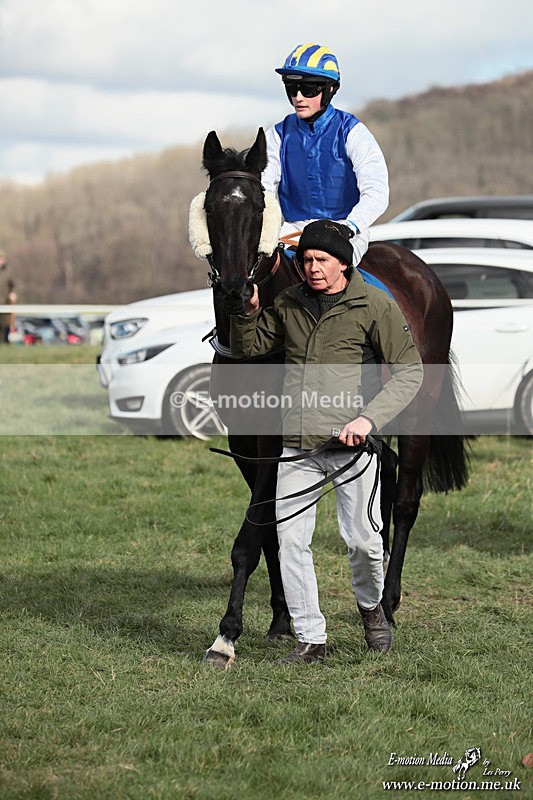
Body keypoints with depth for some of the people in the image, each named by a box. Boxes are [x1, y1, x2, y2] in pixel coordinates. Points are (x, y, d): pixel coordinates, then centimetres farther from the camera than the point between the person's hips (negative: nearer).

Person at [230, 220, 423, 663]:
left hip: (351, 444, -4)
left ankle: (371, 608, 30)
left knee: (362, 538, -1)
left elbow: (409, 372, -5)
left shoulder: (375, 305, -3)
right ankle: (311, 639, 8)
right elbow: (246, 348, 20)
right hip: (296, 445, 4)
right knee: (290, 540, -1)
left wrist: (369, 417, -18)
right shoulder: (289, 303, 10)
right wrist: (248, 312, -1)